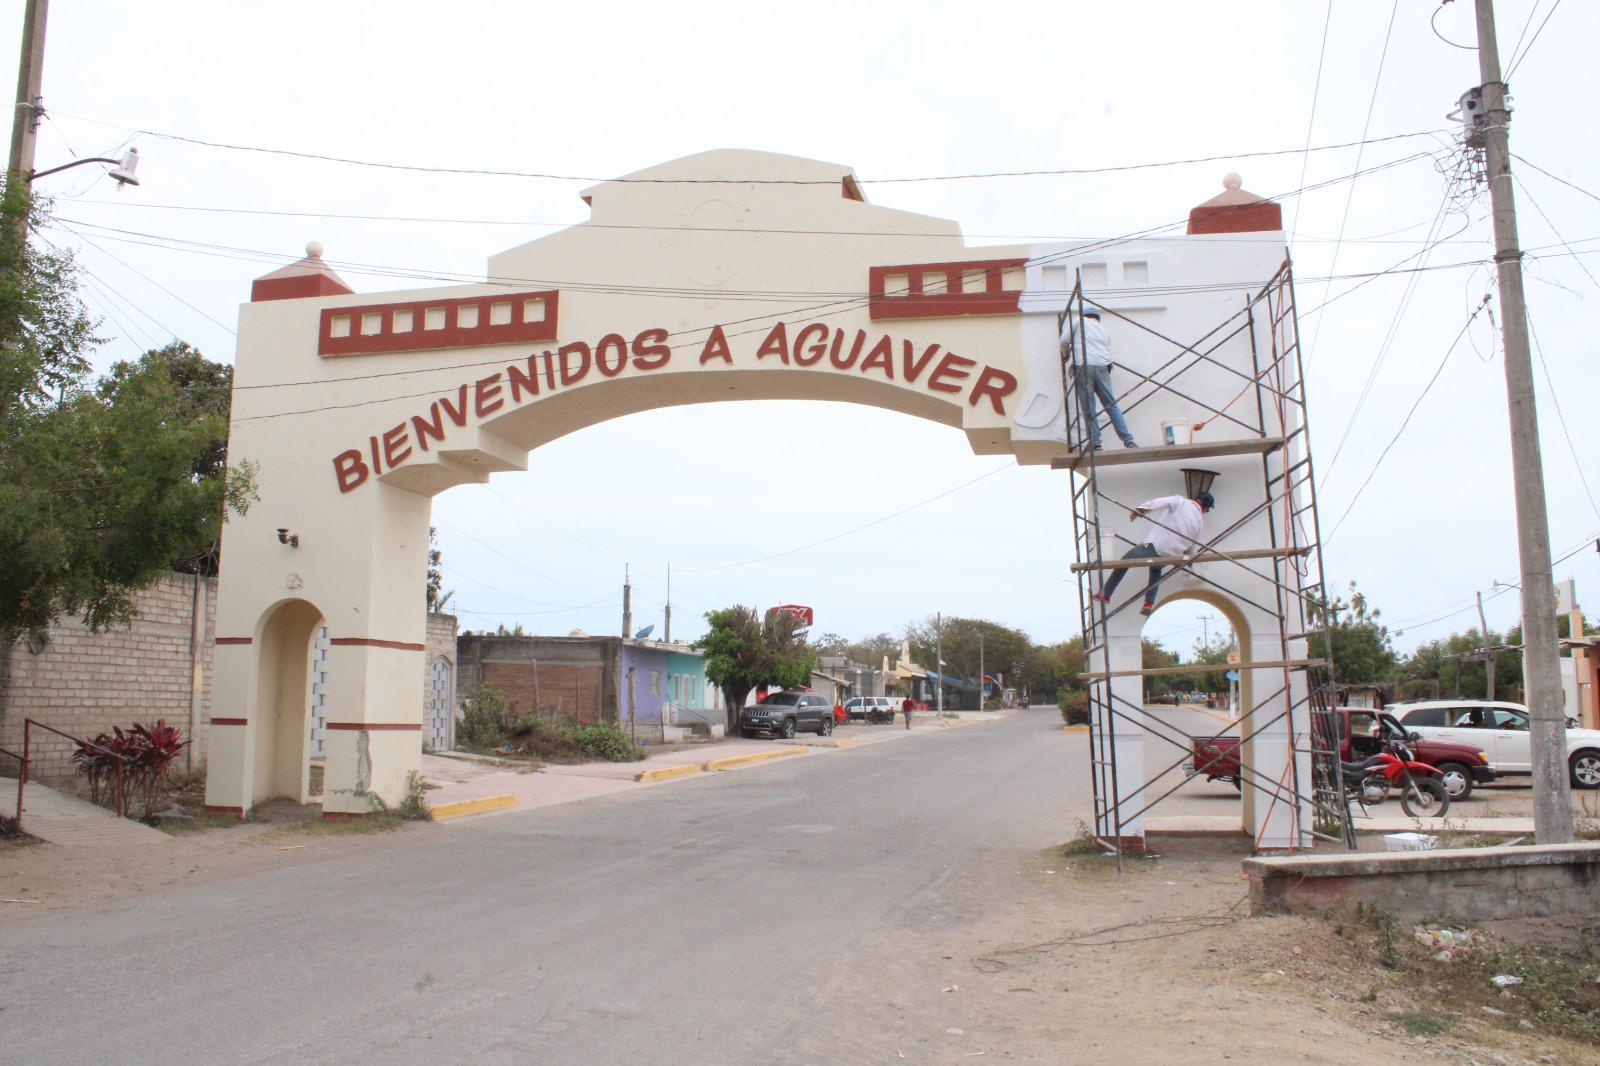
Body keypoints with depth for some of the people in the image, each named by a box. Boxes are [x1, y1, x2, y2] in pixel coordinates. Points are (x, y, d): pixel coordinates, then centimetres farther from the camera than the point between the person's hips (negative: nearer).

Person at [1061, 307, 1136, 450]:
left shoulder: (1078, 321, 12)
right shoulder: (1104, 331, 26)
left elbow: (1064, 341, 6)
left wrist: (1068, 351, 26)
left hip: (1083, 367, -4)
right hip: (1102, 367, 4)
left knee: (1088, 408, 0)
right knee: (1112, 406, 6)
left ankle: (1095, 442, -2)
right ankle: (1128, 440, 1)